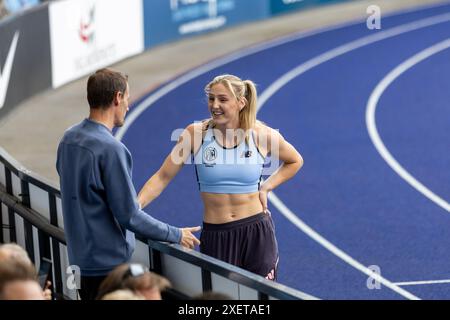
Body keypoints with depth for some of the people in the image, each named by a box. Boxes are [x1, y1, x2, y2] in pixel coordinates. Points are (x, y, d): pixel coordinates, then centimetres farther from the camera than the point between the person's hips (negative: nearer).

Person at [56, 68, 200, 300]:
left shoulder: (68, 139, 6)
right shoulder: (111, 149, -20)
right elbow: (129, 216, -19)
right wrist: (176, 235, -6)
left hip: (79, 257, 8)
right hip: (107, 263, -8)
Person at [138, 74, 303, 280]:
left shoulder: (261, 135, -5)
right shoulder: (196, 133, -6)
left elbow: (295, 161, 14)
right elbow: (162, 177, -6)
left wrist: (265, 188, 2)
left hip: (256, 233, 0)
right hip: (215, 236, 0)